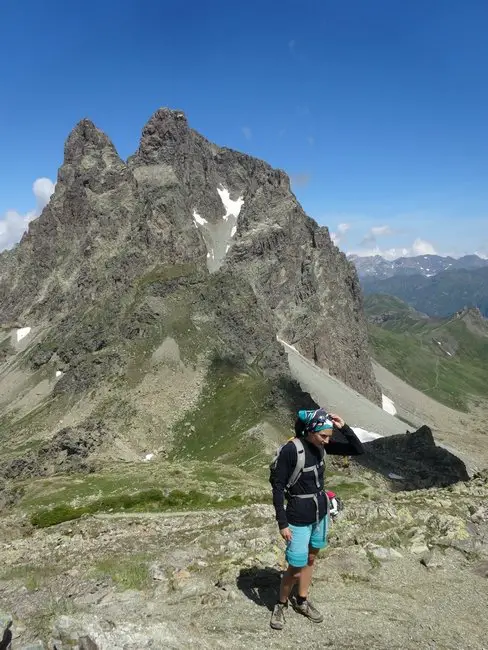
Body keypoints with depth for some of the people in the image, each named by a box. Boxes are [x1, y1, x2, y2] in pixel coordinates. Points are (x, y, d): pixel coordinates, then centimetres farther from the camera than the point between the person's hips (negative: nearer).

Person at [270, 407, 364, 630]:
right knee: (296, 567, 3)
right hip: (299, 518, -6)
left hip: (320, 512, 6)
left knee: (310, 559, 21)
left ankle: (301, 601, 41)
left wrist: (344, 428, -19)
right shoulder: (290, 450, -26)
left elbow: (358, 450, -4)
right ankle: (281, 605, 29)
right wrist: (282, 523, -17)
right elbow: (278, 487, -19)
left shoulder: (322, 444, -8)